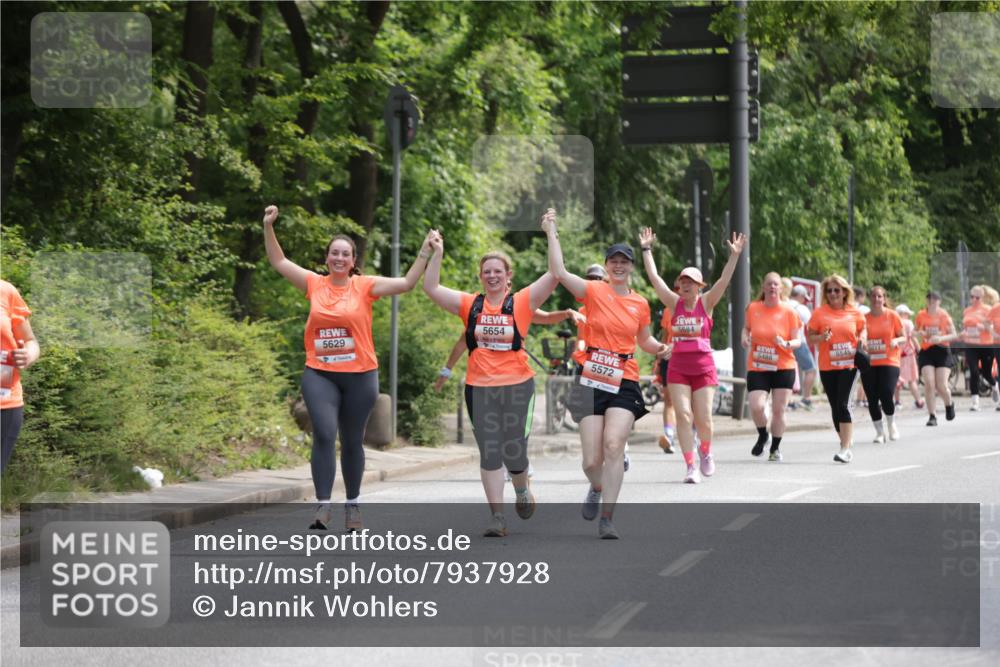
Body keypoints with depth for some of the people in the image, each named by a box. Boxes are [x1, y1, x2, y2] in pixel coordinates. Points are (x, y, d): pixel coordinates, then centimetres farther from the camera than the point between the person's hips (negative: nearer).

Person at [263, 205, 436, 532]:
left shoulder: (365, 286, -1)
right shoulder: (315, 284, 4)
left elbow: (406, 283, -4)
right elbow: (279, 262, 10)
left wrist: (425, 252, -12)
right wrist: (268, 227, 3)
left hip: (360, 376, 0)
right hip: (319, 375, 0)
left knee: (352, 441, 11)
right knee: (324, 434, -16)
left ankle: (352, 505, 25)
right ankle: (323, 505, -16)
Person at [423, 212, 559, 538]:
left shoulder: (522, 302, 0)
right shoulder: (470, 305, 6)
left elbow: (555, 274, -8)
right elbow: (431, 288, 3)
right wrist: (437, 253, -5)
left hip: (517, 386, -2)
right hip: (479, 387, 2)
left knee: (514, 450, 2)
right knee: (489, 452, 1)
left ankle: (522, 490, 35)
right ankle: (497, 515, 5)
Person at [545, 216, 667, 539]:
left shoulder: (640, 304, 8)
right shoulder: (594, 291, -1)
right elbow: (559, 272, -15)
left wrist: (660, 347, 4)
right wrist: (552, 234, -15)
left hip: (624, 383, 1)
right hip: (591, 381, -1)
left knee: (614, 445, -21)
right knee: (592, 460, -1)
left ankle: (607, 518, -16)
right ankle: (598, 488, 37)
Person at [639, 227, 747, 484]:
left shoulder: (706, 303, 1)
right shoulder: (674, 303, 4)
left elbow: (724, 280, -9)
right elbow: (654, 277, 2)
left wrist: (734, 256, -19)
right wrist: (646, 249, -1)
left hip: (703, 367, -1)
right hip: (678, 367, 1)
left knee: (703, 419, 1)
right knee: (683, 416, -10)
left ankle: (705, 452, 32)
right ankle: (691, 467, -8)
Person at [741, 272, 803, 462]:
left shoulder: (789, 312, -3)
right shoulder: (753, 309, 1)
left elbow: (798, 341, 0)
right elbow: (747, 328, 20)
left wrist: (787, 344, -21)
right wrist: (745, 338, -2)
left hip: (783, 368, -1)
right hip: (757, 368, 1)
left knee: (778, 410, 1)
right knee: (756, 407, -13)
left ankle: (775, 448, 21)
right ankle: (762, 436, 18)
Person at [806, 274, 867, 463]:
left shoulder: (855, 313, 2)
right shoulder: (819, 313, 0)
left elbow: (862, 329, 19)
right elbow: (810, 337, 3)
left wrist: (862, 339, -1)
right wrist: (821, 338, -17)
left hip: (849, 364, -2)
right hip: (827, 367, 2)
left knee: (843, 405, -14)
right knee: (835, 407, 8)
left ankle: (845, 449, -15)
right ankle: (847, 442, 26)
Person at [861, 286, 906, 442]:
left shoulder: (892, 315, 0)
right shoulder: (865, 318, 5)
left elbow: (903, 338, 4)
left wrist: (896, 341, -17)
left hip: (889, 362, -3)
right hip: (868, 364, 3)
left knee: (886, 396, -15)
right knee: (872, 400, 1)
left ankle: (892, 424, 14)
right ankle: (880, 432, 15)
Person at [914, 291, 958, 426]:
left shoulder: (944, 316, -2)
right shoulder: (921, 315, 4)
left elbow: (954, 335, -1)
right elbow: (914, 331, 15)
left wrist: (941, 338, -18)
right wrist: (919, 333, -9)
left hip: (942, 352, -2)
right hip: (926, 352, 2)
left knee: (942, 386, -7)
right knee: (929, 384, -11)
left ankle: (949, 405, 27)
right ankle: (932, 416, -6)